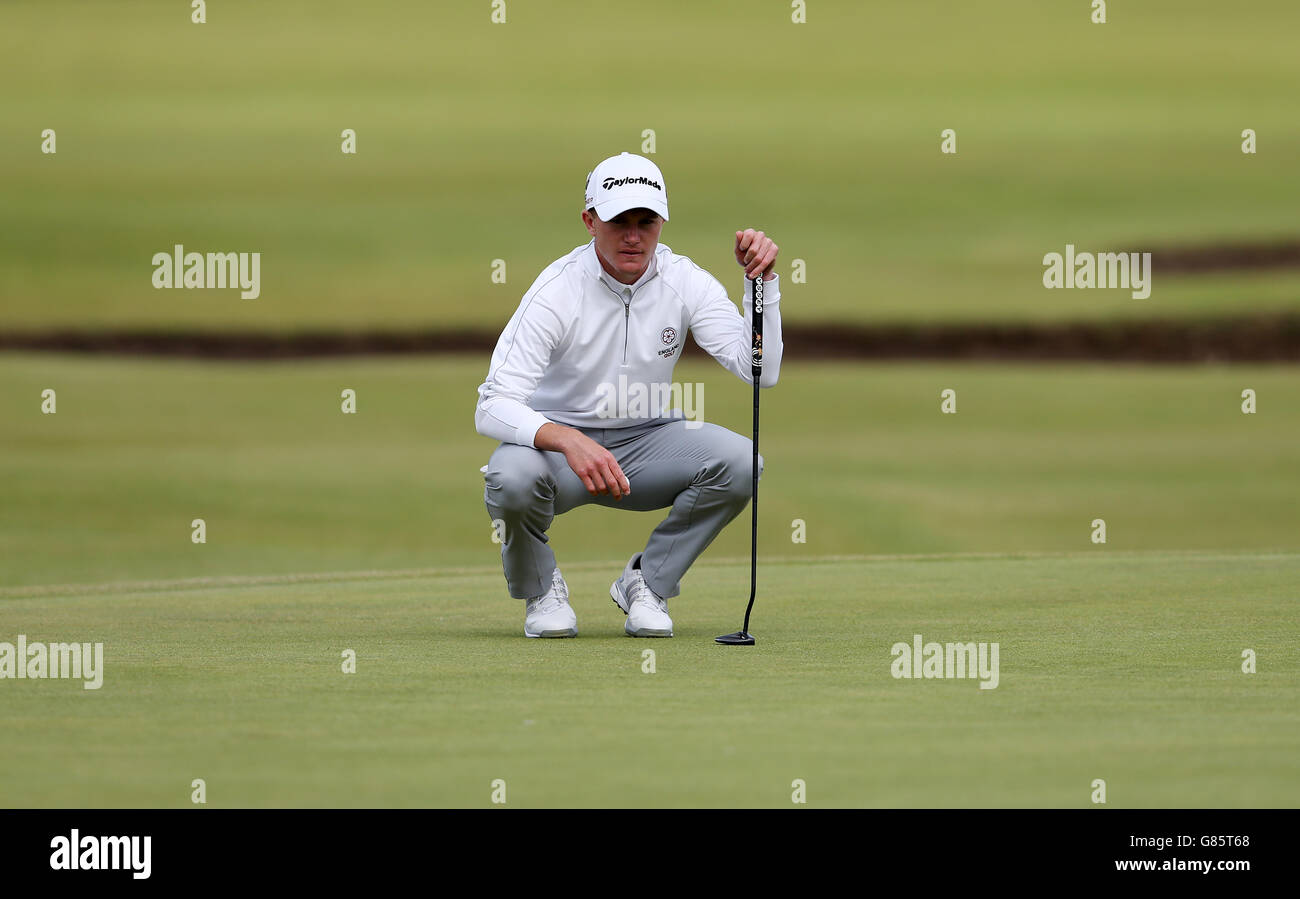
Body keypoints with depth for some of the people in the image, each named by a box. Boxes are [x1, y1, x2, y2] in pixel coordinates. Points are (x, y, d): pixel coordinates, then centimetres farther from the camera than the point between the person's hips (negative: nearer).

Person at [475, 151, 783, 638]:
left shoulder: (685, 282, -9)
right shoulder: (557, 291, -20)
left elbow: (759, 371, -18)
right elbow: (493, 407, -28)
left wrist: (762, 282, -29)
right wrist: (570, 442, -46)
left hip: (646, 442, 3)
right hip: (557, 441, -3)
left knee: (739, 463, -24)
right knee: (512, 477, -37)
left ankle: (646, 583, 0)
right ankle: (541, 588, -2)